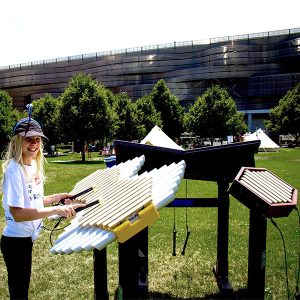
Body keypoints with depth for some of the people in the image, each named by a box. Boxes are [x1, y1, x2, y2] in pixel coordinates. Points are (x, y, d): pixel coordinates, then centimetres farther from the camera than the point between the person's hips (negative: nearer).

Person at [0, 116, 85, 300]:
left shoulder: (34, 165, 3)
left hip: (26, 238, 8)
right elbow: (17, 213, -28)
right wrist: (56, 210, -32)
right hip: (16, 241, -8)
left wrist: (55, 198, 1)